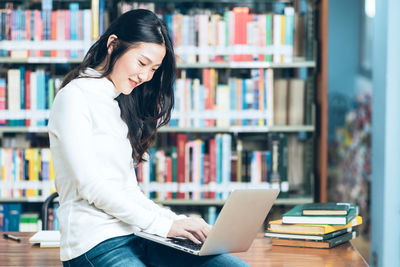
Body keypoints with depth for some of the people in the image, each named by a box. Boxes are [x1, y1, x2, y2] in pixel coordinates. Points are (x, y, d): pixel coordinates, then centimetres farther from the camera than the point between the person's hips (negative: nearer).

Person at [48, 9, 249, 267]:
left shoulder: (123, 103, 22)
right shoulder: (75, 97, -4)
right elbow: (90, 186, -13)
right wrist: (164, 225, -15)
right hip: (96, 243, -8)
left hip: (136, 234, 8)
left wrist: (179, 222, 4)